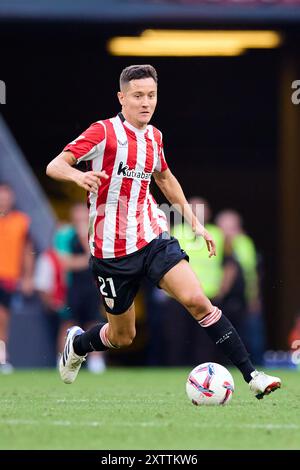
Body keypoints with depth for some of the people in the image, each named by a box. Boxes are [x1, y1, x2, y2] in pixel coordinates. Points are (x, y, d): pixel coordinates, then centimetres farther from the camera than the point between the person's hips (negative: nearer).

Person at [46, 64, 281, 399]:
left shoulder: (153, 136, 9)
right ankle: (76, 343, 42)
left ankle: (252, 376, -18)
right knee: (122, 337, 8)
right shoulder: (104, 132, -11)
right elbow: (54, 166, -17)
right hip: (112, 251, -4)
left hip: (154, 239, 4)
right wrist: (78, 175, -39)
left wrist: (194, 221, 25)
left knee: (196, 300, -18)